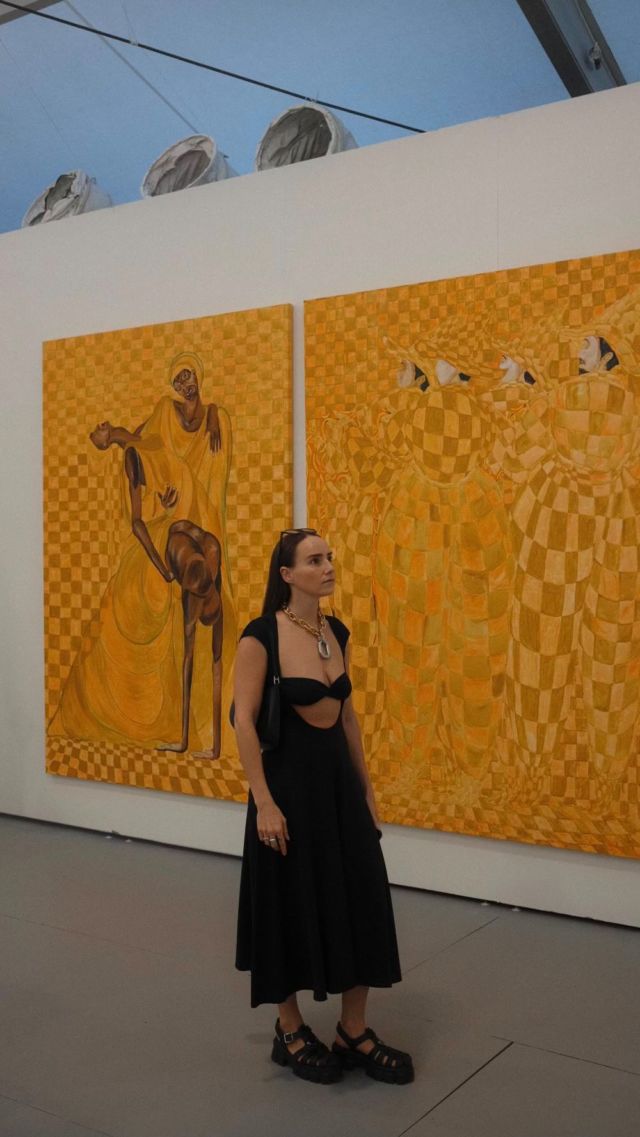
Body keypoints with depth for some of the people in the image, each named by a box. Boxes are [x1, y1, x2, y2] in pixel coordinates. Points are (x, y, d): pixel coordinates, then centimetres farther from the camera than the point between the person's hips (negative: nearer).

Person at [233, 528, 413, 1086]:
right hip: (289, 778, -6)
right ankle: (290, 1031, 27)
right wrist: (264, 801, -18)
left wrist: (366, 786, 14)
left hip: (340, 777, 7)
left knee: (360, 900, 8)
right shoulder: (261, 635, -14)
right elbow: (244, 720, -15)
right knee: (290, 905, 6)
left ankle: (355, 1033, 24)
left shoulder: (337, 631, 6)